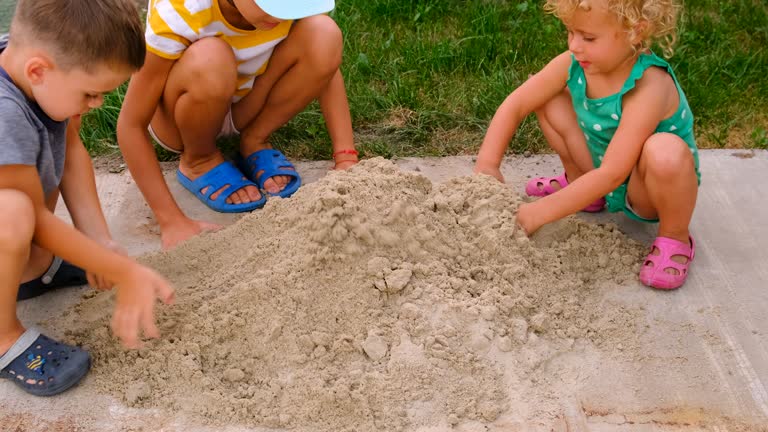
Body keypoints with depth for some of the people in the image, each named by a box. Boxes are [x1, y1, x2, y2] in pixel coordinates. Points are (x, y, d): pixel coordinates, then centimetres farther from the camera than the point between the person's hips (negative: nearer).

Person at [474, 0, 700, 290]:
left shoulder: (650, 88, -36)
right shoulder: (574, 64, -17)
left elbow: (612, 173, -38)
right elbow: (515, 105, -10)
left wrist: (541, 212, -36)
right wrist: (487, 167, -21)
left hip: (647, 189, -5)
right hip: (599, 175, 6)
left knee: (666, 151, -41)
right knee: (547, 96, -6)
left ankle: (674, 237, -10)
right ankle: (578, 182, 16)